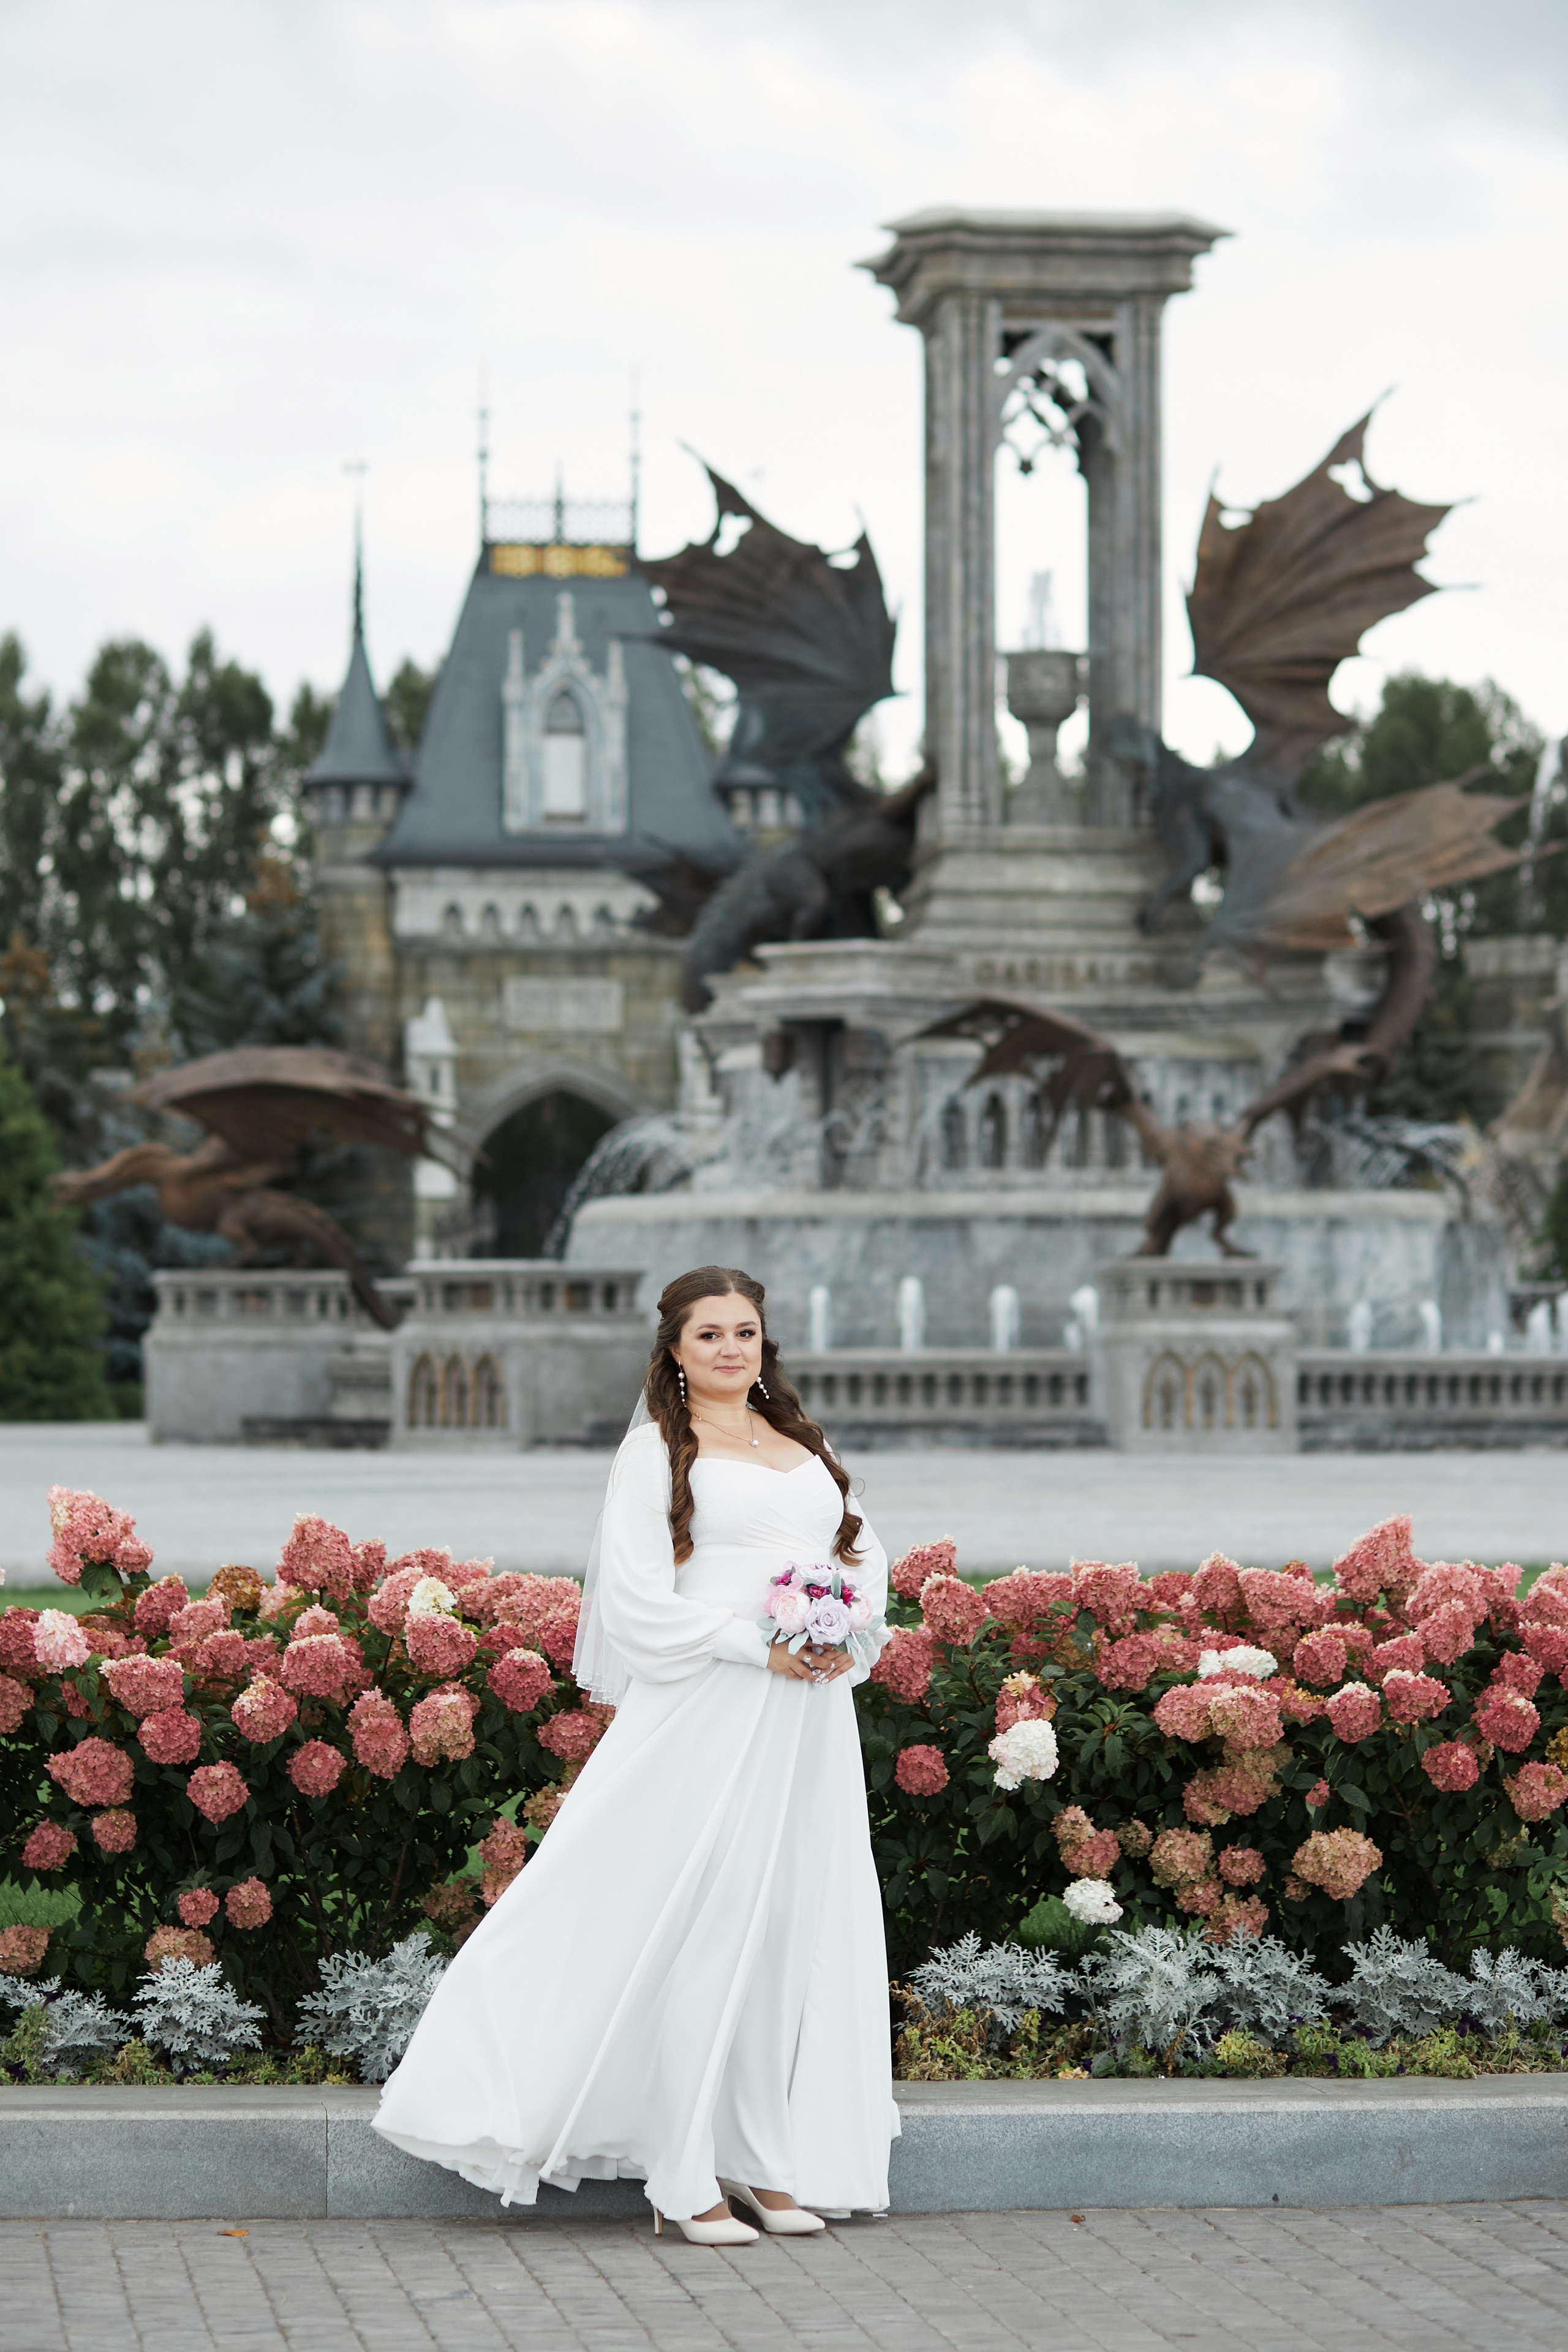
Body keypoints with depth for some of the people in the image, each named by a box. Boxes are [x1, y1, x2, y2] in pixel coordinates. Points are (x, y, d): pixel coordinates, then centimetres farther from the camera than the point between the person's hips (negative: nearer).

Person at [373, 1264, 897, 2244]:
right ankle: (684, 2178, -4)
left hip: (811, 1719, 6)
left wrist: (849, 1639, -4)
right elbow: (639, 1601, -7)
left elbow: (867, 1556, 18)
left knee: (795, 1925, 6)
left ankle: (767, 2161, 13)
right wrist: (758, 1646, -16)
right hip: (707, 1716, -6)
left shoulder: (808, 1447, 18)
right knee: (700, 1928, -7)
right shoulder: (659, 1452, 0)